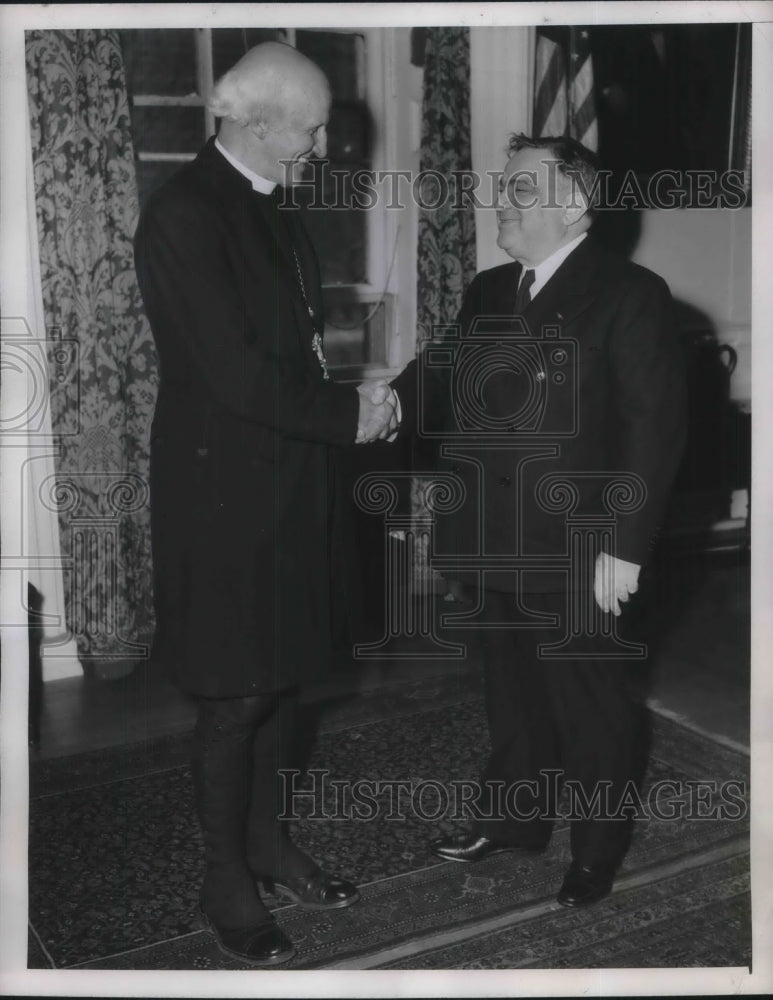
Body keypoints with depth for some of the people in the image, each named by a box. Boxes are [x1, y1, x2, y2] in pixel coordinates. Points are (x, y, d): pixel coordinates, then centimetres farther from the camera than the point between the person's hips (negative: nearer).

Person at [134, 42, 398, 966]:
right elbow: (234, 372, -23)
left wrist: (356, 395, -2)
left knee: (280, 678, 17)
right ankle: (227, 883, 22)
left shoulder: (271, 208, 11)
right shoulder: (182, 213, -17)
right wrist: (349, 414, -14)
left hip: (287, 483, 8)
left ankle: (268, 843, 34)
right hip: (223, 491, -8)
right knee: (234, 697, 3)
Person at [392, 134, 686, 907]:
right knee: (512, 699, 21)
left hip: (580, 557, -5)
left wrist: (624, 547, -18)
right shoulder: (486, 292, 12)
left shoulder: (630, 294, -9)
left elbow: (656, 426, -13)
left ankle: (596, 849, 31)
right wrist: (400, 401, -14)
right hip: (494, 548, 6)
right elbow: (452, 386, 9)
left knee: (593, 711, 11)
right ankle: (512, 817, 40)